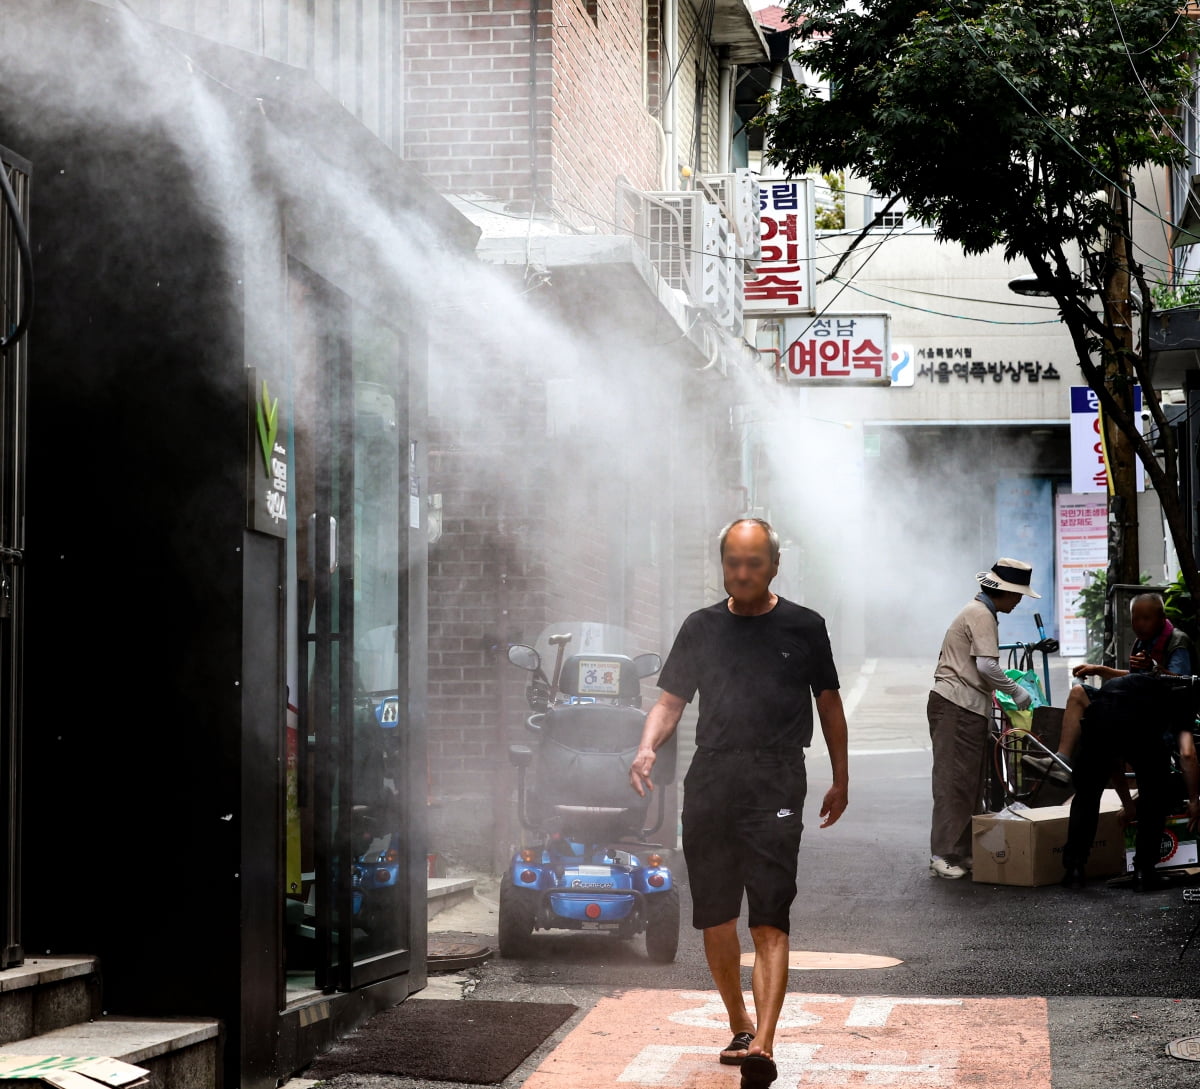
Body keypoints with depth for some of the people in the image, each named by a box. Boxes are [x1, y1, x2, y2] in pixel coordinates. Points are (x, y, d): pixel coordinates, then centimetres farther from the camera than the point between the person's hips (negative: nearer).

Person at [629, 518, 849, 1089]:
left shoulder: (804, 628, 9)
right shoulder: (701, 628, 14)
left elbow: (829, 704, 17)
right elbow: (671, 700, 14)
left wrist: (841, 780, 18)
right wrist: (647, 748, -6)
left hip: (775, 784, -3)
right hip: (710, 782, 3)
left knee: (769, 920, -13)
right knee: (715, 919, 7)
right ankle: (740, 1028, 25)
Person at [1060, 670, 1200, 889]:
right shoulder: (1180, 695, 31)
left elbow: (1114, 760, 44)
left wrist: (1128, 804, 51)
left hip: (1097, 717, 3)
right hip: (1140, 723, -3)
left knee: (1086, 796, 21)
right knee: (1155, 795, 19)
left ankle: (1074, 869, 18)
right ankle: (1143, 871, 18)